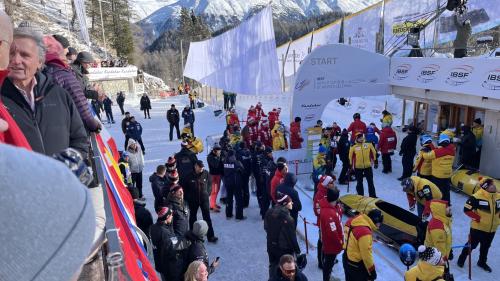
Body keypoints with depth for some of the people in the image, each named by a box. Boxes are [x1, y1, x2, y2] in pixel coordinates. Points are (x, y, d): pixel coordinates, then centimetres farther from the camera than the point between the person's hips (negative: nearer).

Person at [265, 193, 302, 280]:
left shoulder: (269, 213, -6)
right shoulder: (287, 218, -27)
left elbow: (266, 228, 7)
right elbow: (292, 236, -20)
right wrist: (297, 250, -9)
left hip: (271, 245, 6)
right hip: (284, 248, -6)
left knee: (273, 265, 24)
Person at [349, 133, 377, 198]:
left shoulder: (368, 145, -1)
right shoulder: (354, 147, -5)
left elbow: (373, 152, 12)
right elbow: (351, 156, 1)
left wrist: (373, 160, 11)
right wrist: (352, 164, 3)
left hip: (368, 166, 1)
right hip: (358, 167, -1)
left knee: (370, 181, 8)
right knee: (359, 182, 9)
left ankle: (373, 196, 17)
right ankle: (360, 196, 22)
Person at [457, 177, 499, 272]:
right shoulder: (477, 197, -25)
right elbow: (467, 209, -21)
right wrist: (477, 218, -20)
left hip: (492, 229, 6)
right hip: (478, 227, -6)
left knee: (486, 247, 21)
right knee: (471, 245, 7)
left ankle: (482, 262, 42)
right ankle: (461, 259, 26)